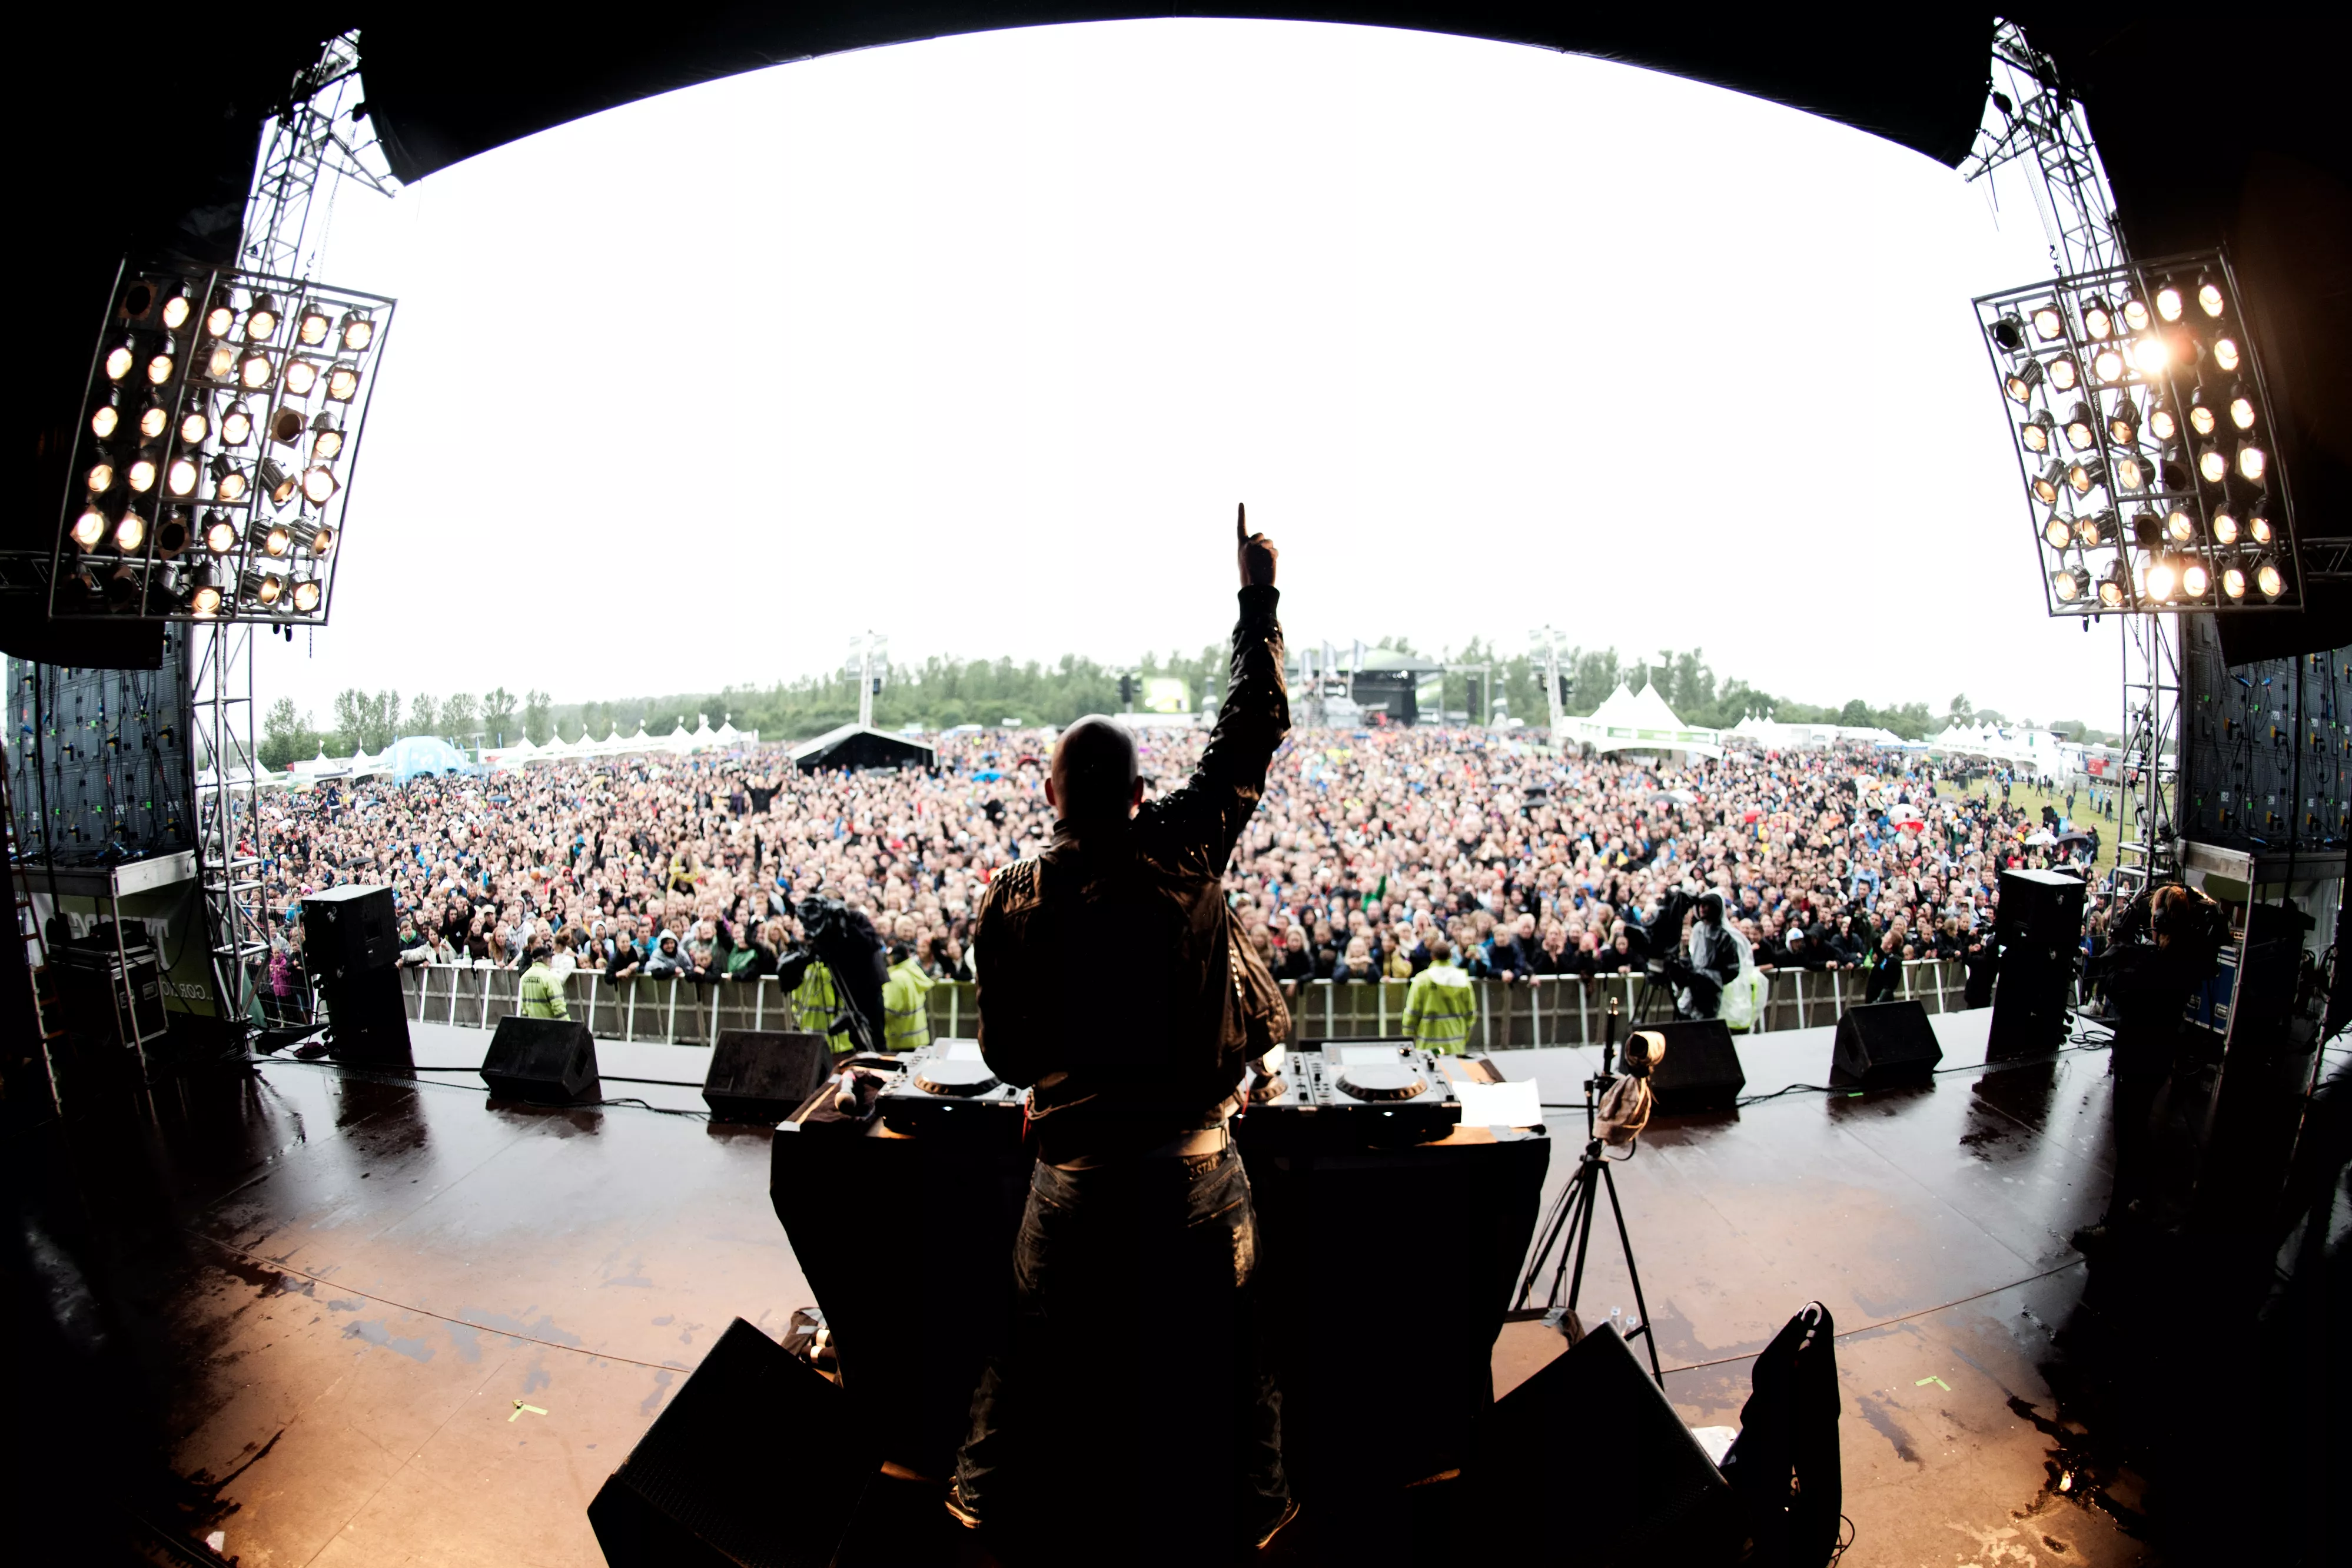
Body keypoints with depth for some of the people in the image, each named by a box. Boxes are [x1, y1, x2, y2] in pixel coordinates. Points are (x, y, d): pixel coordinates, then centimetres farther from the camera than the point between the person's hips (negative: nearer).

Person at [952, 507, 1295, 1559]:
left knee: (1039, 1343, 22)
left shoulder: (1014, 900, -10)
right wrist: (1257, 592, 9)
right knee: (1225, 1344, 20)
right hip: (1199, 1158, 0)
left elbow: (1004, 1054, -3)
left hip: (1079, 1169, 0)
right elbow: (1254, 725, 0)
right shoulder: (1187, 844, -11)